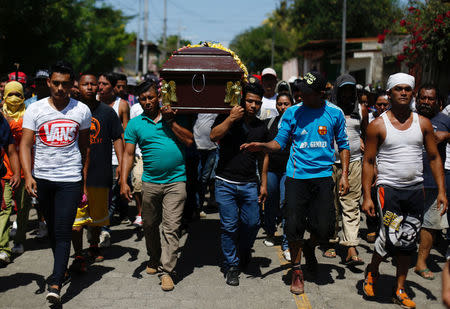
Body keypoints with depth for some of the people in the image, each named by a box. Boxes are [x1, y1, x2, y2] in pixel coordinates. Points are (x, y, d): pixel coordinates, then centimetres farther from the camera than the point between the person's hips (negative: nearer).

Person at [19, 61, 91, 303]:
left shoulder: (82, 111, 1)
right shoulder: (35, 109, -1)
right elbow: (25, 145, -3)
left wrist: (83, 174, 15)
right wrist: (28, 175, -16)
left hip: (70, 179, -2)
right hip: (41, 178, 2)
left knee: (62, 231, -10)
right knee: (51, 229, 14)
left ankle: (56, 283, -12)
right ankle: (62, 269, 33)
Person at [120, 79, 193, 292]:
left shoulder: (173, 115, 6)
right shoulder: (135, 124, 6)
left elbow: (189, 141, -2)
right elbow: (128, 154, 2)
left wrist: (171, 121, -9)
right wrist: (123, 181, -9)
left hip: (176, 181, -2)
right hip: (150, 182, 2)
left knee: (171, 228, -5)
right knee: (150, 225, 14)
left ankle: (166, 270, -2)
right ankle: (154, 259, 36)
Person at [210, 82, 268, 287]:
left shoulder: (261, 127, 11)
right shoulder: (227, 118, 2)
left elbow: (263, 157, 17)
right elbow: (213, 136, -14)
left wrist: (264, 184, 13)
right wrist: (231, 119, -19)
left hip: (249, 185, 3)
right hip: (225, 183, -2)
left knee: (252, 223, 0)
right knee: (229, 227, -1)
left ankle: (243, 253, 30)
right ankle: (231, 266, 13)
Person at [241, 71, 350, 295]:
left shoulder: (335, 113, 2)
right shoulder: (292, 113, 1)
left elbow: (343, 145, 11)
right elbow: (279, 142, 2)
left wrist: (344, 174, 4)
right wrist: (262, 145, -19)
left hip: (323, 177, 0)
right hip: (296, 176, 0)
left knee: (324, 229, -5)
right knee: (294, 226, -2)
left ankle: (309, 246, 32)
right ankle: (296, 270, 20)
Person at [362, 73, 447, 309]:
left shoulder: (423, 123, 6)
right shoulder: (378, 125, -4)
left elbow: (434, 158, 10)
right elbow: (368, 161, -3)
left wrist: (441, 190, 2)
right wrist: (366, 195, -9)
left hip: (416, 190, 4)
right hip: (389, 189, -3)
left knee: (408, 242, 8)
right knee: (390, 236, -12)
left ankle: (400, 290, 21)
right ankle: (372, 271, 17)